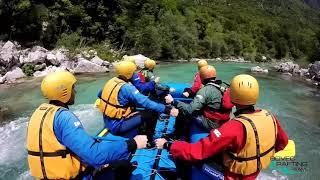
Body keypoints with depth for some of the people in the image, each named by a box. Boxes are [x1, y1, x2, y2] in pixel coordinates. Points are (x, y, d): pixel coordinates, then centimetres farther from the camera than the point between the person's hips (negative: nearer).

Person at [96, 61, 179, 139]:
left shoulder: (111, 81, 2)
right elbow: (146, 102, -30)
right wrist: (168, 110, -29)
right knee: (152, 113, -12)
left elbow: (100, 95, 18)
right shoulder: (127, 88, -23)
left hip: (107, 121, 9)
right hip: (117, 125, -9)